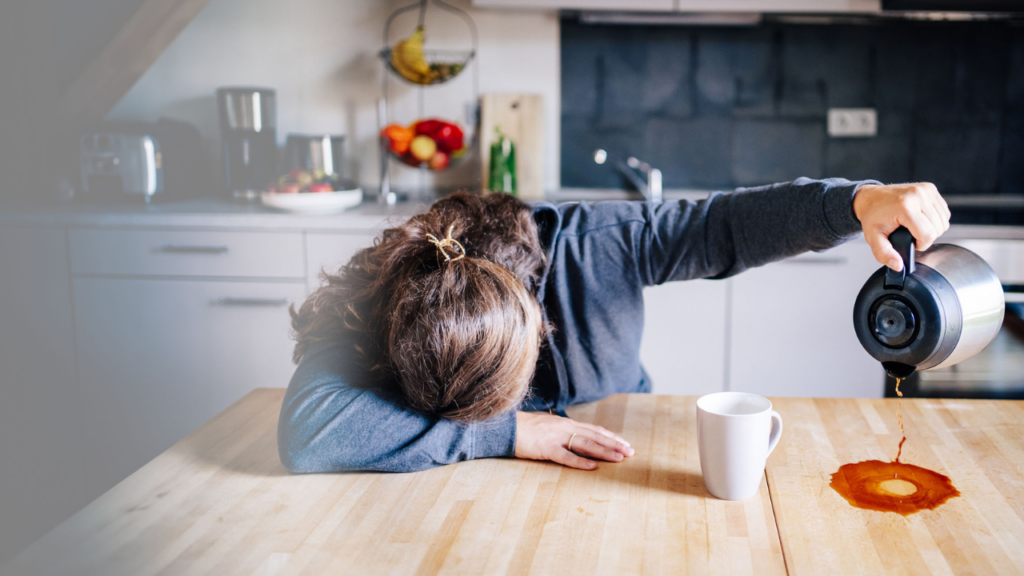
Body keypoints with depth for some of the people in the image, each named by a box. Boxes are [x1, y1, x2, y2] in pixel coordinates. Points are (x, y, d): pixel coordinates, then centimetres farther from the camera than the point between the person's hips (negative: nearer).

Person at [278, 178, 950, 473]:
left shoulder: (601, 244, -26)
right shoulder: (368, 301, -28)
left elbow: (735, 223, -21)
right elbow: (307, 434, -42)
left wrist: (856, 201, -37)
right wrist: (509, 432, -40)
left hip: (617, 454, 2)